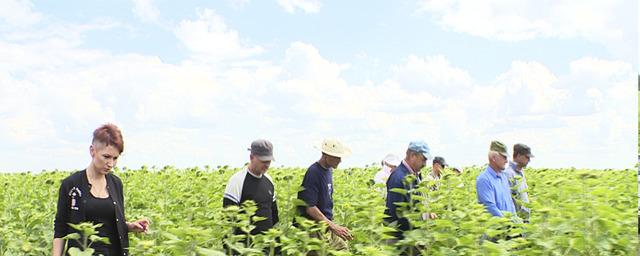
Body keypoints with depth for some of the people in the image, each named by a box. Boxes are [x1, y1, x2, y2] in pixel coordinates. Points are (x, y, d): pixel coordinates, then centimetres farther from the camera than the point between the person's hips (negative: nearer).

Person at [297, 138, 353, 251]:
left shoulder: (329, 170, 7)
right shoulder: (313, 173, -20)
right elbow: (310, 208, -23)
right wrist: (333, 226, -25)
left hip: (327, 223, 9)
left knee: (343, 248, 7)